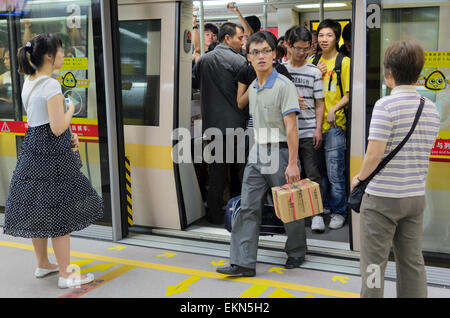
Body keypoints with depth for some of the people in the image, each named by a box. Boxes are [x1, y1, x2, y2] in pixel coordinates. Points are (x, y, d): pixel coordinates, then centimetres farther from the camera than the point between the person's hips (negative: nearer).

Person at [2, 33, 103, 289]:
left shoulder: (29, 83, 12)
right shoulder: (51, 85, -16)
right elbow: (58, 127, -21)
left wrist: (68, 136, 12)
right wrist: (71, 109, -3)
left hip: (32, 150, 9)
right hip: (52, 153, -9)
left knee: (37, 210, 17)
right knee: (60, 213, -1)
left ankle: (43, 264, 32)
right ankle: (65, 275, 8)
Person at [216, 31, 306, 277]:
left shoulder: (283, 86, -12)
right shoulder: (253, 88, 12)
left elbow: (291, 127, -17)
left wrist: (292, 163, -22)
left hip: (279, 153, -7)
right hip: (256, 154, 7)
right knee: (248, 208, 1)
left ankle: (297, 252, 27)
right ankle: (243, 262, 3)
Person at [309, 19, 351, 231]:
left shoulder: (344, 62, -1)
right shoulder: (314, 62, 14)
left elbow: (349, 94, -4)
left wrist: (334, 108, -19)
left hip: (334, 125, -5)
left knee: (335, 172, -3)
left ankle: (339, 212, 11)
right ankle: (319, 211, 19)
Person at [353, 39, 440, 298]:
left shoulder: (386, 105, -15)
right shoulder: (432, 109, 6)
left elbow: (374, 154, -19)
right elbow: (424, 152, 13)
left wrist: (360, 178, -3)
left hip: (382, 197, -6)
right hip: (416, 196, 6)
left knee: (374, 261, 4)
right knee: (412, 261, 15)